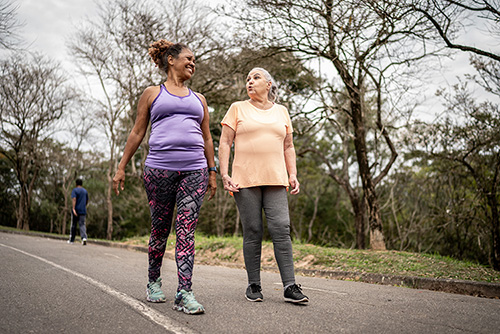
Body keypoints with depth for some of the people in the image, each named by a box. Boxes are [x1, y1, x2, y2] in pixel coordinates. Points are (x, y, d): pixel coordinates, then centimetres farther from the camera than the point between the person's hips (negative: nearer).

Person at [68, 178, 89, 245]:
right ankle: (84, 238, -24)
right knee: (82, 225, -3)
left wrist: (74, 209, -22)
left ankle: (71, 240, 17)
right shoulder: (85, 191, 12)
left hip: (76, 210, -3)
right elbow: (87, 201, 18)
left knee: (73, 225, 8)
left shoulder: (74, 190, -3)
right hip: (83, 210, 3)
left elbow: (74, 199, -16)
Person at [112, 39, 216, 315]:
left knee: (186, 230, -7)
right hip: (159, 168, -2)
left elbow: (207, 138, 22)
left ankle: (184, 293, -10)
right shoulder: (152, 94, 13)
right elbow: (137, 133, 12)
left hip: (194, 170, 2)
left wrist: (212, 172, 17)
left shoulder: (198, 99, 22)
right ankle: (154, 282, 25)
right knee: (160, 229, 5)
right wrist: (121, 167, 6)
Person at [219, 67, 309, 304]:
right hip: (245, 179, -2)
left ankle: (290, 287, -7)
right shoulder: (238, 109, 10)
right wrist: (224, 175, -6)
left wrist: (293, 175, 7)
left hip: (275, 179, 2)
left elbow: (288, 147, 19)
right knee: (253, 232, -2)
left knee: (281, 229, -8)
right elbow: (224, 144, 5)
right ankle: (253, 286, 9)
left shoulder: (281, 111, 18)